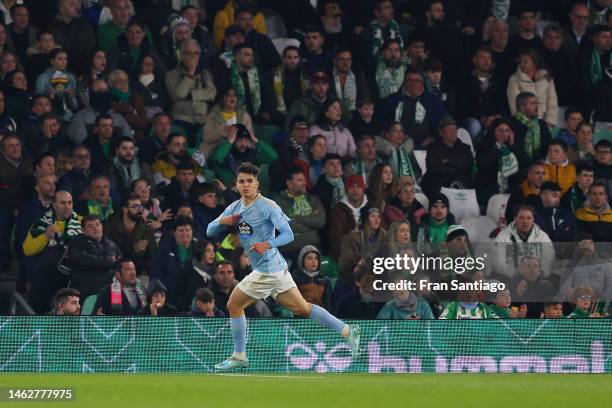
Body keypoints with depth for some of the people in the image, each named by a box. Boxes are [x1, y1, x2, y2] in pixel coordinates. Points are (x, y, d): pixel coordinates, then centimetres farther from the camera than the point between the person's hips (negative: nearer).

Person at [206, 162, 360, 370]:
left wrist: (268, 244, -34)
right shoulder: (234, 208, 11)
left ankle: (239, 357, 10)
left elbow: (288, 234, -17)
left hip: (267, 269, -8)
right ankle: (347, 331, 16)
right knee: (302, 308, 13)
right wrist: (222, 221, -10)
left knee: (234, 305, -2)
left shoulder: (268, 207, -13)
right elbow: (210, 231, 12)